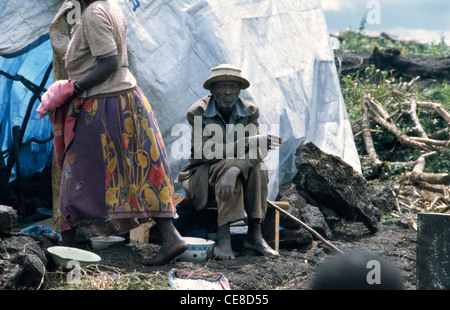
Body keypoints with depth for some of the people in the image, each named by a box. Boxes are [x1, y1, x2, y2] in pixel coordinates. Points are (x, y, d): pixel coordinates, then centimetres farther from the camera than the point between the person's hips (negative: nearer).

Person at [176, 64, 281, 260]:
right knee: (227, 163, -34)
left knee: (257, 167, -28)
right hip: (201, 176, -3)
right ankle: (223, 236, -40)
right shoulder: (197, 113, -15)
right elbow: (206, 152, -25)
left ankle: (254, 234, -29)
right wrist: (249, 142, -33)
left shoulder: (250, 111, -6)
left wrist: (234, 171, -43)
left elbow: (256, 150, -21)